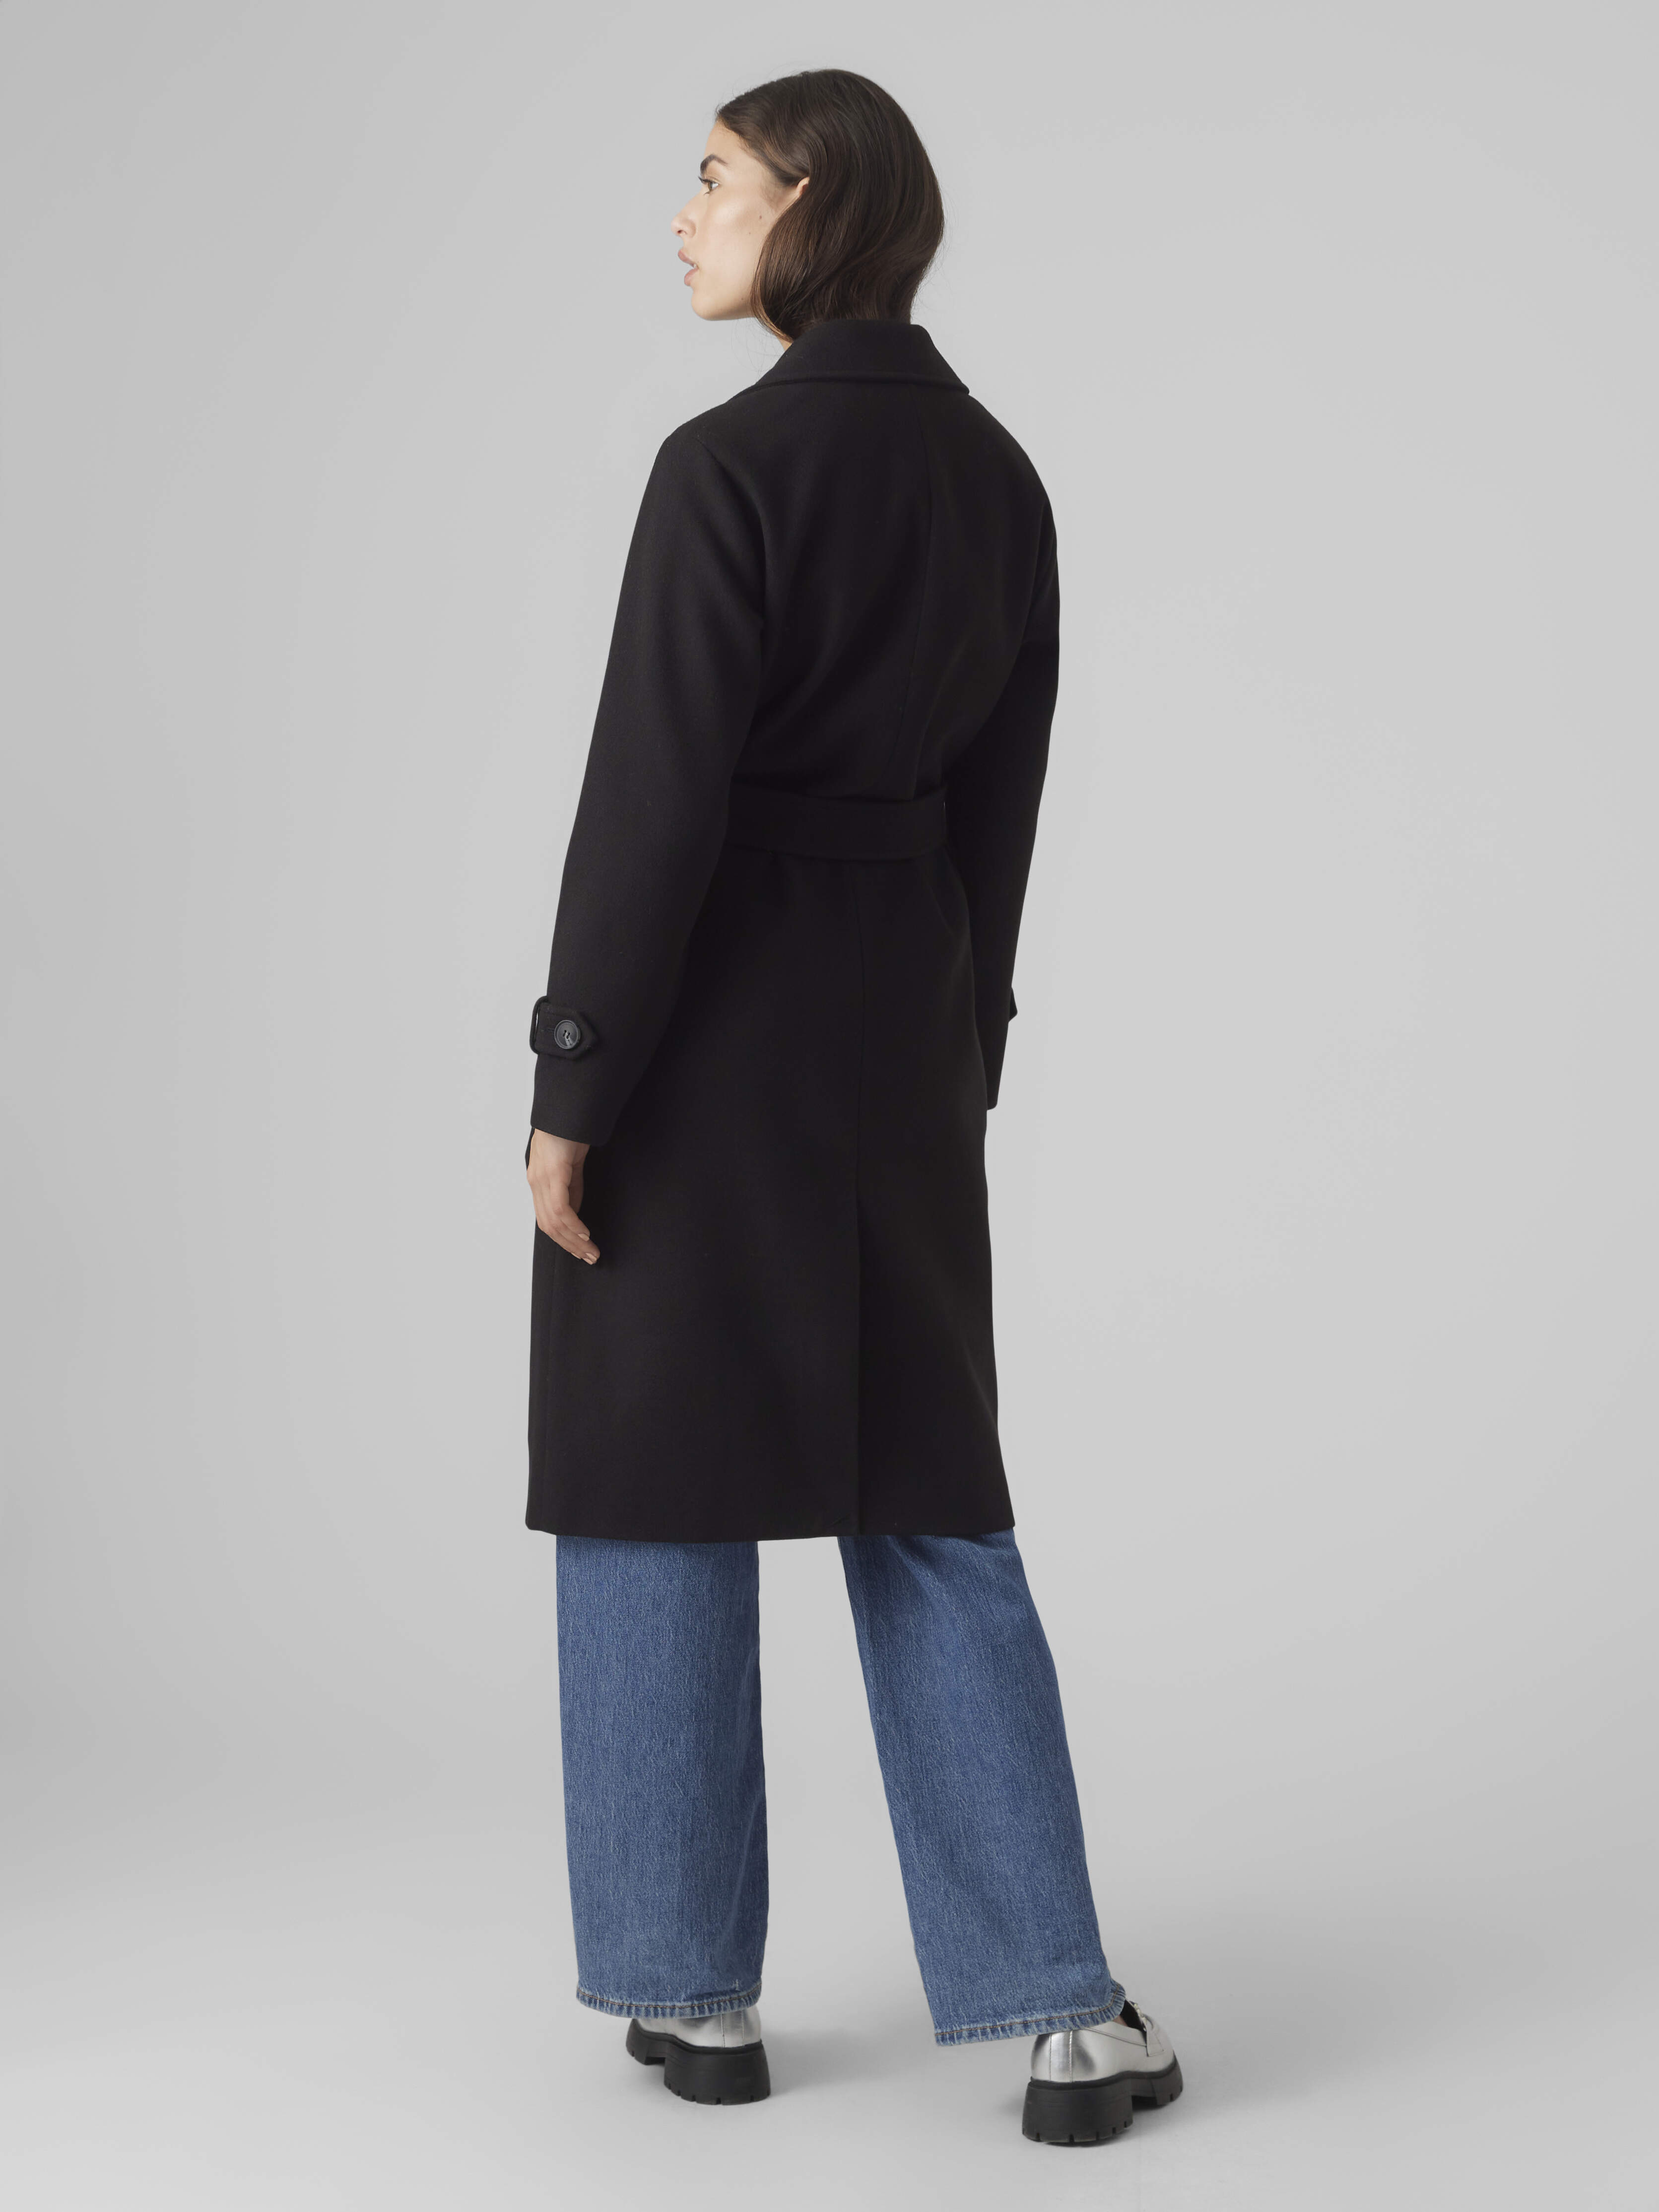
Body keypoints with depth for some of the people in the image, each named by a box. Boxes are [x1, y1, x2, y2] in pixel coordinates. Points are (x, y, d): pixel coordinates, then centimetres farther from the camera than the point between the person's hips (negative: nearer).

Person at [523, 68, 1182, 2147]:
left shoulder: (729, 463, -15)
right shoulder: (995, 472, 8)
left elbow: (652, 801, -17)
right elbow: (1001, 802, 12)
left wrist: (570, 1087, -11)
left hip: (709, 1020, -6)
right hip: (905, 1019, 6)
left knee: (663, 1493, 8)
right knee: (928, 1503, 11)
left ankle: (695, 1987, 18)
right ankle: (1065, 2002, 6)